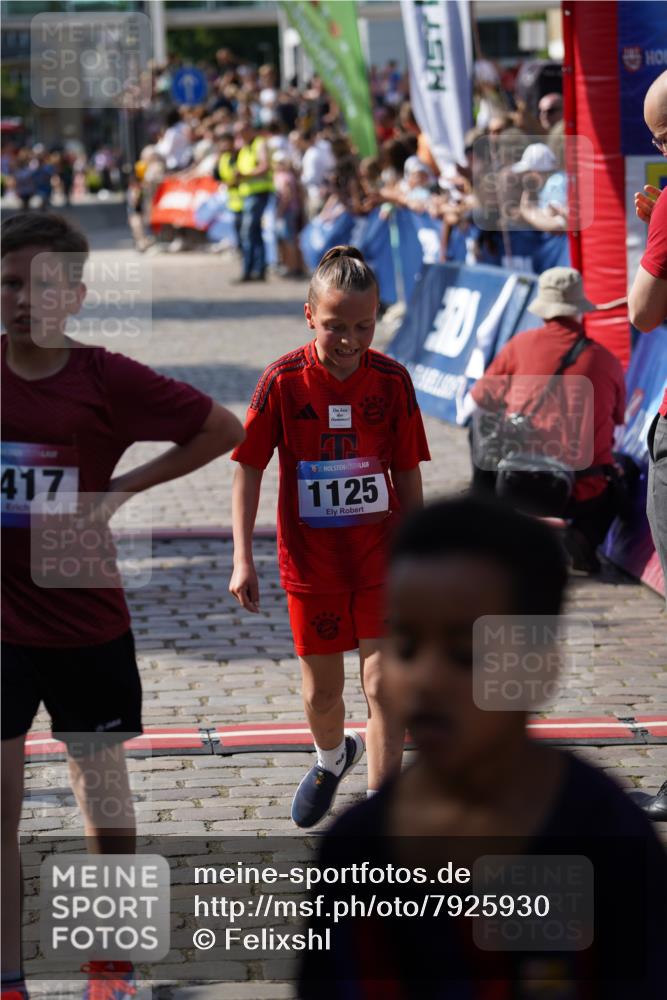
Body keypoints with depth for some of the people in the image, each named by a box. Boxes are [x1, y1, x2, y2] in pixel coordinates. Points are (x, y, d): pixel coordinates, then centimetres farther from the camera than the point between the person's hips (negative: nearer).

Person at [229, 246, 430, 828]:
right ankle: (333, 758, 47)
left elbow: (408, 474, 2)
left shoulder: (392, 380, -7)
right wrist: (243, 558, -9)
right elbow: (249, 469, -4)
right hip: (310, 559, 0)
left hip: (380, 555, 0)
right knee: (322, 690, 14)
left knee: (385, 682, -9)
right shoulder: (283, 381, -11)